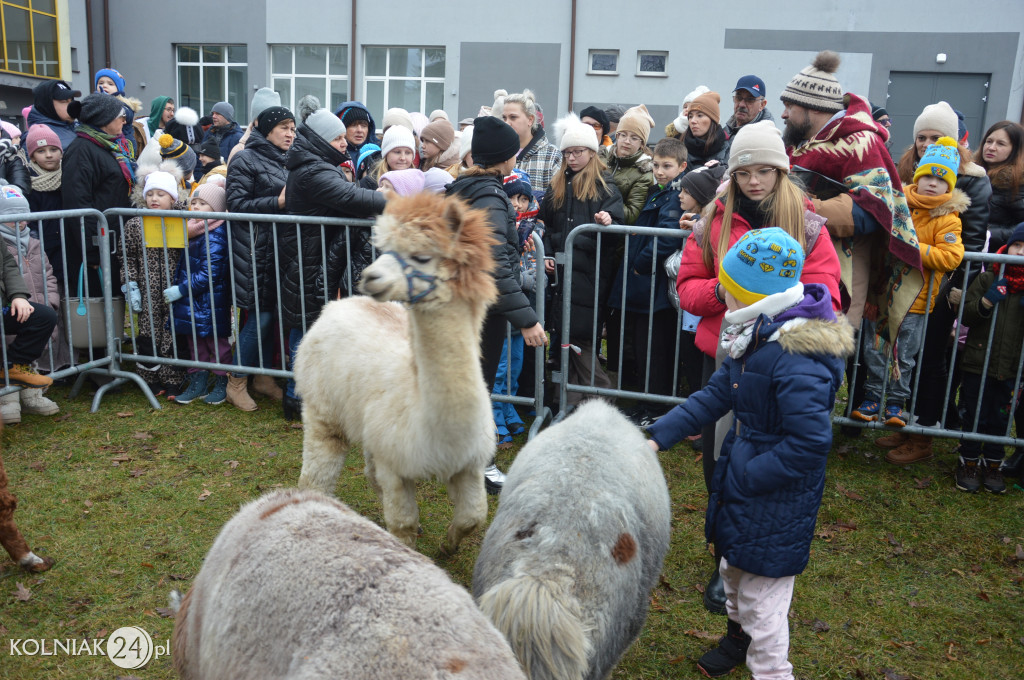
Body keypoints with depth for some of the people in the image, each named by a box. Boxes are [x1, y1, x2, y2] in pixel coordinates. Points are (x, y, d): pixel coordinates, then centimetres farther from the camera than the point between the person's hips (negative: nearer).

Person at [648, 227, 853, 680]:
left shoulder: (796, 361, -31)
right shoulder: (757, 338, 0)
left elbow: (809, 443, -30)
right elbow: (716, 395, 5)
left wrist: (746, 476, -23)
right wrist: (659, 436, -1)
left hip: (776, 502, -10)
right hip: (743, 482, 10)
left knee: (761, 597, 5)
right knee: (735, 571, 29)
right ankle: (739, 637, 54)